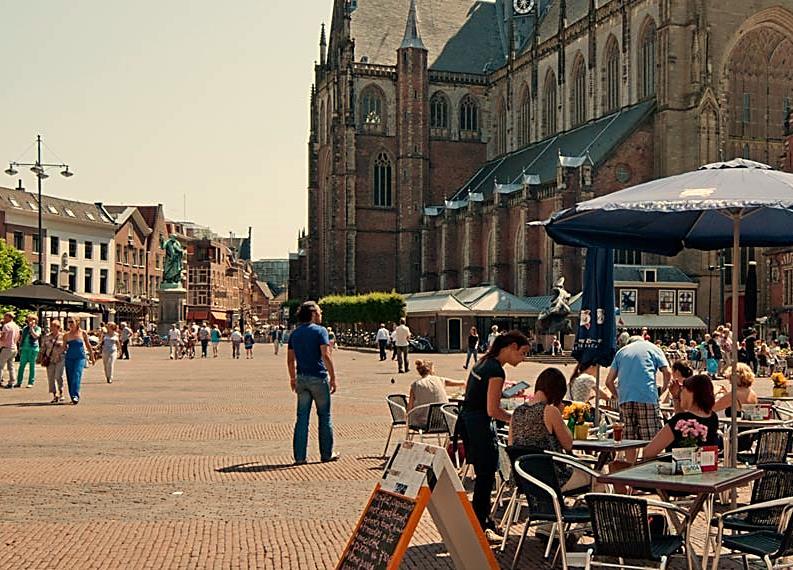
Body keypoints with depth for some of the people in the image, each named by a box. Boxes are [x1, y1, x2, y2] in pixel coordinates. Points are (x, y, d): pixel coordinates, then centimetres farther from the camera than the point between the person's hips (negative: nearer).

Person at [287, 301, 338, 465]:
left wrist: (293, 378, 24)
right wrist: (333, 378, -11)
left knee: (302, 417, 6)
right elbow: (326, 356, -15)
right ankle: (326, 454, 15)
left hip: (302, 378, 5)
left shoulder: (295, 333, 10)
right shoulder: (320, 331, -7)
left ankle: (299, 456, 5)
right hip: (319, 378, -5)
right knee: (324, 416, 8)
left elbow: (290, 360, 13)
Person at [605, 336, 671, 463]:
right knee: (651, 439, -3)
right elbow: (667, 372, 2)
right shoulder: (652, 348, 16)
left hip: (625, 400, 3)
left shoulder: (621, 351, 23)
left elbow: (609, 381, 15)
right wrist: (664, 389, 17)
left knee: (630, 442, 7)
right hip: (648, 398, -3)